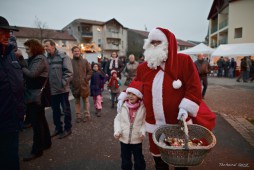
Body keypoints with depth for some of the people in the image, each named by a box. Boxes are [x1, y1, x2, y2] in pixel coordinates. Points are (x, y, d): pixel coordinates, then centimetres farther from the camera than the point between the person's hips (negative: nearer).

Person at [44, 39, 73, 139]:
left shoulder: (63, 57, -9)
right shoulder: (46, 59, 6)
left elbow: (69, 72, -14)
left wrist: (63, 83, -19)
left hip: (62, 89, -6)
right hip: (52, 90, 6)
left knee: (66, 110, 6)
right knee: (55, 110, 16)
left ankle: (67, 129, 20)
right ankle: (58, 128, 31)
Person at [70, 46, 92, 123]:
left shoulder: (85, 61, 3)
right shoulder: (70, 62, -1)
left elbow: (90, 71, 4)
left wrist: (86, 79, -6)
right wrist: (71, 81, -8)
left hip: (84, 85, 0)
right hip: (75, 85, 0)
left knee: (86, 100, 10)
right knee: (77, 101, 11)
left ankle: (87, 115, 22)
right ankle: (78, 116, 22)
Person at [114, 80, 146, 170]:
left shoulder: (143, 108, -11)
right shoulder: (123, 106, -6)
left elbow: (145, 122, -7)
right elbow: (117, 119, 0)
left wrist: (142, 131, -21)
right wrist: (117, 130, -12)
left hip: (137, 139, -1)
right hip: (124, 139, 2)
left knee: (139, 160, 17)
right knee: (125, 160, 20)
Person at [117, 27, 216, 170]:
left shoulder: (184, 61, -9)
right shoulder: (144, 67, 4)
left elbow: (194, 86, -13)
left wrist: (185, 107, -21)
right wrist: (124, 95, 4)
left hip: (178, 122, -3)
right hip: (154, 123, 4)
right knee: (158, 157, 21)